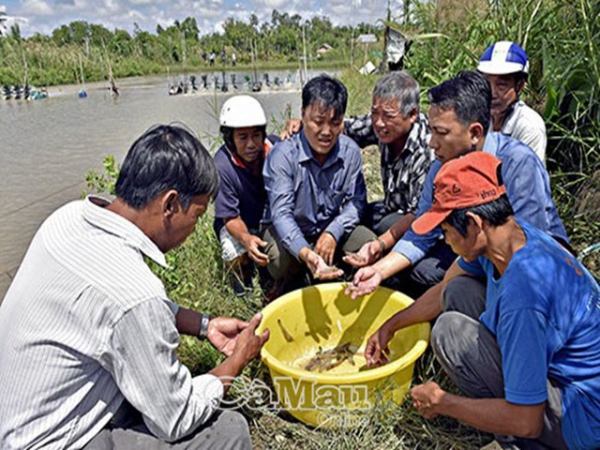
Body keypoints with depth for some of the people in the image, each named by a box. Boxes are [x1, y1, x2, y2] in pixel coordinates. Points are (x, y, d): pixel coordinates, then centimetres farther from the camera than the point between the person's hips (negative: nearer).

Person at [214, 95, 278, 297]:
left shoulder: (274, 146, -16)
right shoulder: (222, 166, -25)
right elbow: (231, 218, -21)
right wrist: (246, 238, -44)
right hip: (238, 225, -3)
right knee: (238, 255, -33)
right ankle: (244, 291, 3)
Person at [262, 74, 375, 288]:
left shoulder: (350, 151, -13)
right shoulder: (283, 154, -25)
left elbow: (356, 201, -8)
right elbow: (281, 212, -32)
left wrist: (333, 233, -28)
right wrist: (305, 253, -49)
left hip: (331, 228, 4)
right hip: (287, 231, -3)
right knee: (282, 260, -34)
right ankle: (288, 291, 4)